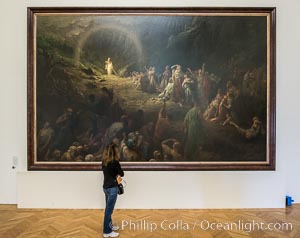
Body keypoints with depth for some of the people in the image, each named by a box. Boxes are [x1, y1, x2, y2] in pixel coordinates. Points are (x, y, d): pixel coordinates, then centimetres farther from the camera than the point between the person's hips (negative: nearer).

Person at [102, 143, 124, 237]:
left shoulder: (104, 162, 2)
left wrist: (115, 175, -1)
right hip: (112, 188, -8)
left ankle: (109, 225, 37)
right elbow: (121, 173, -8)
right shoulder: (114, 162, -20)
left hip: (106, 187, 8)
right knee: (109, 209, 3)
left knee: (108, 208, 21)